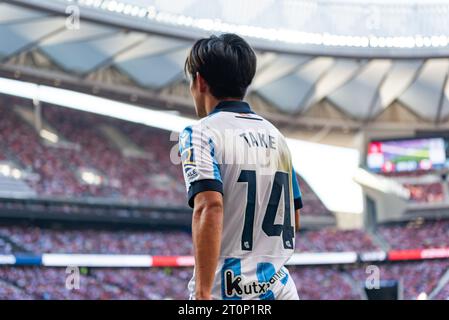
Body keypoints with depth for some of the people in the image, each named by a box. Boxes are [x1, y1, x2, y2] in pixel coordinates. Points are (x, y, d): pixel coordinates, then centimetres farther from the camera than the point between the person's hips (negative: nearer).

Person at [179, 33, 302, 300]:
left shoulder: (200, 133, -4)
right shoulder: (275, 135, 17)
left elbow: (210, 207, -20)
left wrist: (203, 293, -23)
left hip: (228, 291, -6)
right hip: (280, 289, 6)